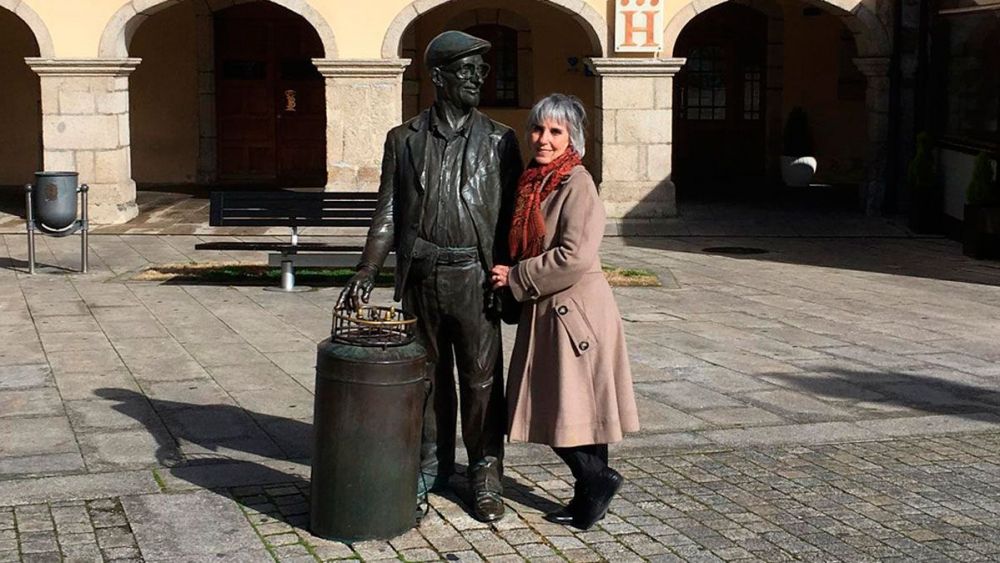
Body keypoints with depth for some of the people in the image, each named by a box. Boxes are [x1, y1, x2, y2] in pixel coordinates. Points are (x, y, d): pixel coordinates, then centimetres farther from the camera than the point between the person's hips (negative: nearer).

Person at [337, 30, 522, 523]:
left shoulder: (499, 141, 4)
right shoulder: (404, 140, 6)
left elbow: (511, 215, 3)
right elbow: (387, 214, 5)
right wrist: (365, 274, -5)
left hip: (475, 277, -1)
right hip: (419, 277, 1)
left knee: (481, 378, 2)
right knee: (427, 376, 10)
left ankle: (486, 479, 14)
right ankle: (430, 471, 25)